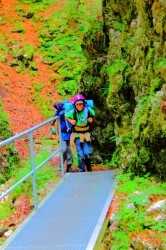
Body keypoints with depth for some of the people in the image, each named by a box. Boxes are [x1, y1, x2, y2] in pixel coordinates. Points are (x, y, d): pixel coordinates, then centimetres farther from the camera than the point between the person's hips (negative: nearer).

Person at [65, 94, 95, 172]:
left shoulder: (88, 110, -11)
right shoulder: (72, 112, -16)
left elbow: (93, 115, 11)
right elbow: (65, 115, 3)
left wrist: (91, 119, -7)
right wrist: (70, 121, -11)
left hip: (86, 135, 1)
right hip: (77, 136, -1)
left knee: (88, 154, -3)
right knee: (80, 155, -3)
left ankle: (88, 165, 26)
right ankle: (81, 171, 12)